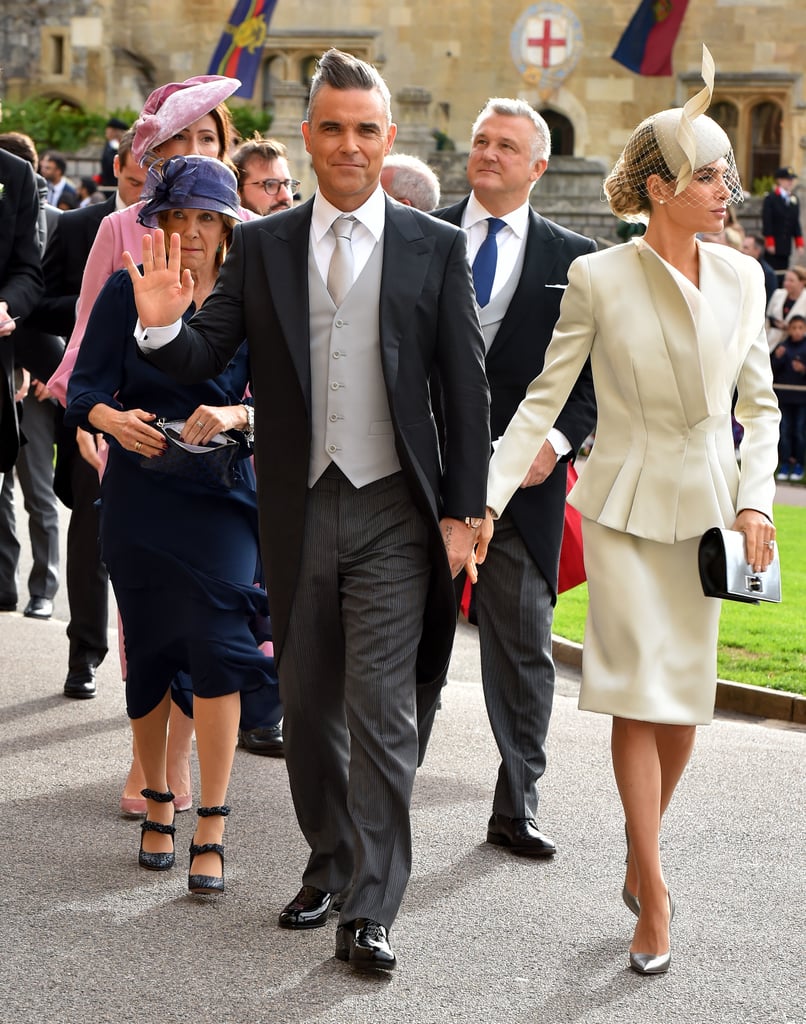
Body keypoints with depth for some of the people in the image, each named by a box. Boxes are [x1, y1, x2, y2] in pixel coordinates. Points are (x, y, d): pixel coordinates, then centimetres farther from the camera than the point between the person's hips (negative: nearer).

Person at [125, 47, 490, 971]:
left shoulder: (434, 248, 0)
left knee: (381, 712, -7)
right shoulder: (261, 246, 5)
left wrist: (463, 510, -4)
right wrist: (161, 323, -20)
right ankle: (329, 866, 30)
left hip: (392, 512, -3)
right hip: (298, 512, 3)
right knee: (307, 706, 13)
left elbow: (466, 386, 0)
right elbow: (204, 360, 2)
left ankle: (370, 910, -2)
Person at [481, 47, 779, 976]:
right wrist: (489, 497, -12)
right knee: (638, 695, -7)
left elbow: (759, 403, 10)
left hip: (706, 507, 4)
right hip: (625, 506, -4)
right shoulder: (598, 279, -9)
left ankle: (639, 860, 28)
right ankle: (654, 897, 0)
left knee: (685, 702, 7)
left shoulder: (741, 277, 3)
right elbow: (544, 398, -5)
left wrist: (754, 500, -1)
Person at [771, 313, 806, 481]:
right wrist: (777, 358, -15)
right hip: (784, 396, 2)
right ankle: (784, 464, 10)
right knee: (784, 431, 4)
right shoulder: (782, 347, 2)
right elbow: (771, 370, 2)